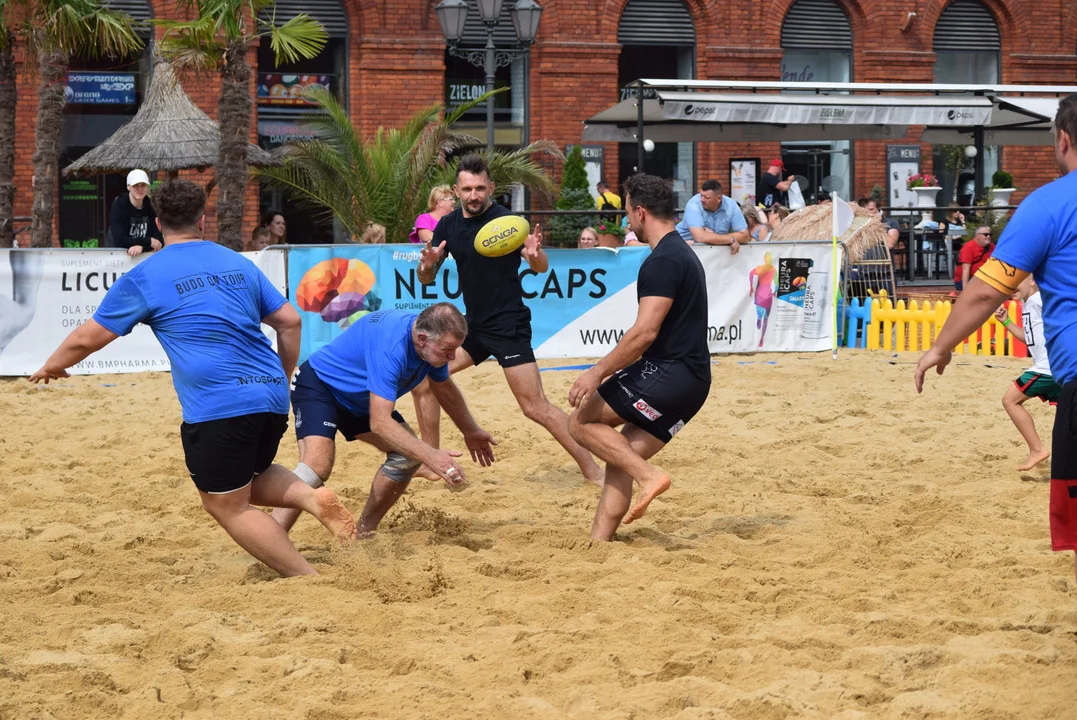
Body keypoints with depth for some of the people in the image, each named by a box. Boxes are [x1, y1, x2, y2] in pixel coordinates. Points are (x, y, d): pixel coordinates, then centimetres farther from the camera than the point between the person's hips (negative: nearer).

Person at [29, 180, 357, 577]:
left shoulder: (144, 278, 0)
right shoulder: (239, 264, 14)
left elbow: (87, 338, 7)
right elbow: (289, 321, 15)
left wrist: (52, 366, 27)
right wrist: (281, 380, 29)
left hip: (218, 407, -6)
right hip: (271, 398, 6)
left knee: (227, 504, 6)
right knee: (246, 479, 28)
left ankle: (310, 580, -1)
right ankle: (310, 495, 1)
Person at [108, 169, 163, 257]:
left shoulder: (151, 207, -1)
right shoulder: (118, 205, -10)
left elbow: (158, 240, -4)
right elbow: (119, 241, -18)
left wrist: (141, 247, -23)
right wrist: (148, 241, -17)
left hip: (143, 255, 2)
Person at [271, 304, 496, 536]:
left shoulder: (434, 341, -12)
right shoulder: (391, 346, -39)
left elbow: (444, 388, 12)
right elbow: (379, 423, -43)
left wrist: (471, 432, 20)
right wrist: (429, 456, -48)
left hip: (358, 400, 9)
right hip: (318, 385, -9)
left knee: (409, 452, -1)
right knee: (318, 464, -31)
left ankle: (364, 534, 10)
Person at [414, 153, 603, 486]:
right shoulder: (448, 225, 3)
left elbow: (541, 267, -24)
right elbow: (426, 280, 8)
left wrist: (535, 255, -48)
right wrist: (427, 266, -16)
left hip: (508, 326, -7)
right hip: (472, 325, 7)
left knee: (536, 408, -13)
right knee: (422, 382, 5)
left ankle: (594, 473, -8)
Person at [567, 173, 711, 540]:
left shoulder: (662, 261, -14)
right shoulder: (684, 254, 19)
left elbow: (645, 332, -21)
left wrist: (598, 372, -16)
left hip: (667, 373, -10)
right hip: (692, 380, 10)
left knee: (581, 420, -3)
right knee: (621, 459, 10)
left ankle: (649, 476, -12)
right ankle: (598, 543, 6)